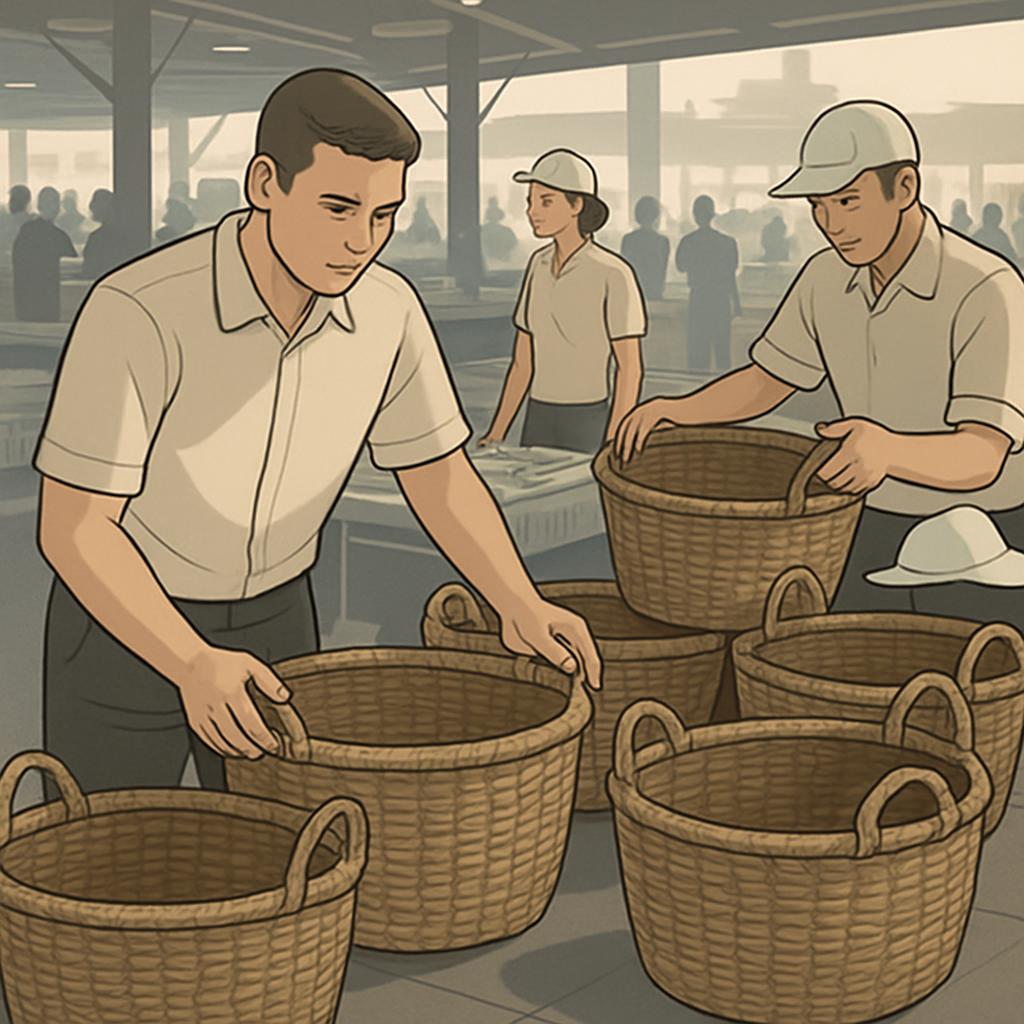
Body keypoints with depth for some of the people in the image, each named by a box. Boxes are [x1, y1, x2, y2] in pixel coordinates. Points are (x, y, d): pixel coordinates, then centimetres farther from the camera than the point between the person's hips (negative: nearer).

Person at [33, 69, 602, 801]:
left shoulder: (388, 309, -15)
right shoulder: (136, 313, -31)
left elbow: (442, 481, -4)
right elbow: (73, 528, -28)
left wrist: (524, 610, -21)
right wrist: (193, 667, -44)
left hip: (269, 623, 5)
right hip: (124, 627, -4)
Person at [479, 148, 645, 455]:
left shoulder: (612, 274, -10)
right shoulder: (538, 265, 9)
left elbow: (630, 369, -10)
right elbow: (522, 363, 13)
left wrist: (613, 446, -16)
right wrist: (495, 434, 9)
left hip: (590, 426, -5)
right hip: (538, 422, 6)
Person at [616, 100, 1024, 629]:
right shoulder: (826, 278, -2)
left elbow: (981, 459, -34)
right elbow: (765, 381, 11)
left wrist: (888, 449, -55)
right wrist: (671, 410, -8)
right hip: (883, 531, 6)